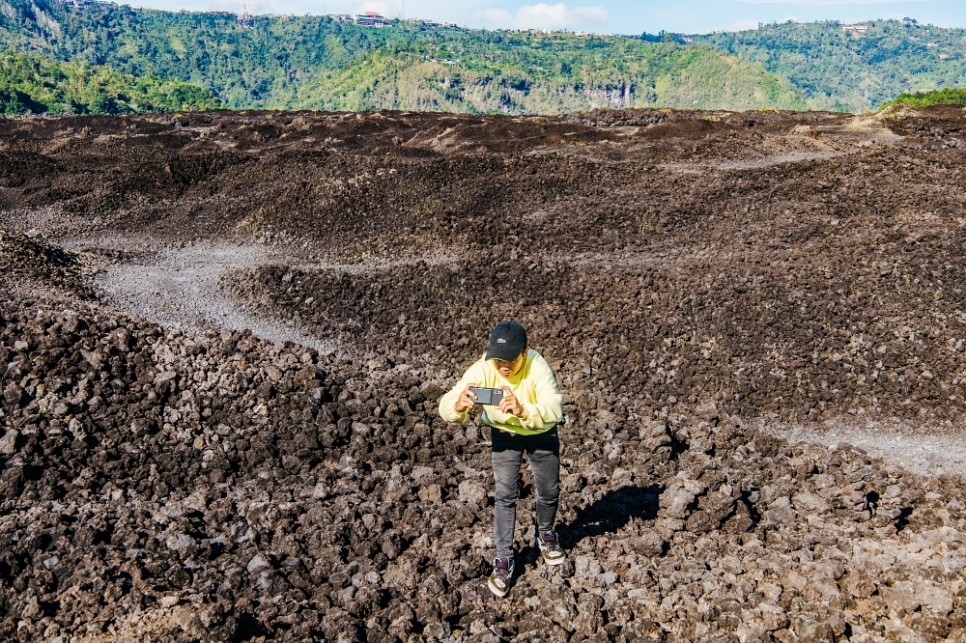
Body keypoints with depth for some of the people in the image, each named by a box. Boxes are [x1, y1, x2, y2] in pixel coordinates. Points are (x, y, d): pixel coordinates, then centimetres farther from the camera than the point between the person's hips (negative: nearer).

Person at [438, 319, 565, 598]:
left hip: (542, 433, 0)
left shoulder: (538, 368, -37)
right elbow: (446, 408, -35)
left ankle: (545, 535, 44)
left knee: (549, 491, 14)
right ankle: (503, 559, 12)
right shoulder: (482, 369, -32)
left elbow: (553, 411, -47)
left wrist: (523, 411, -65)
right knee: (505, 495, -4)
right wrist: (459, 405, -59)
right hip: (505, 433, 0)